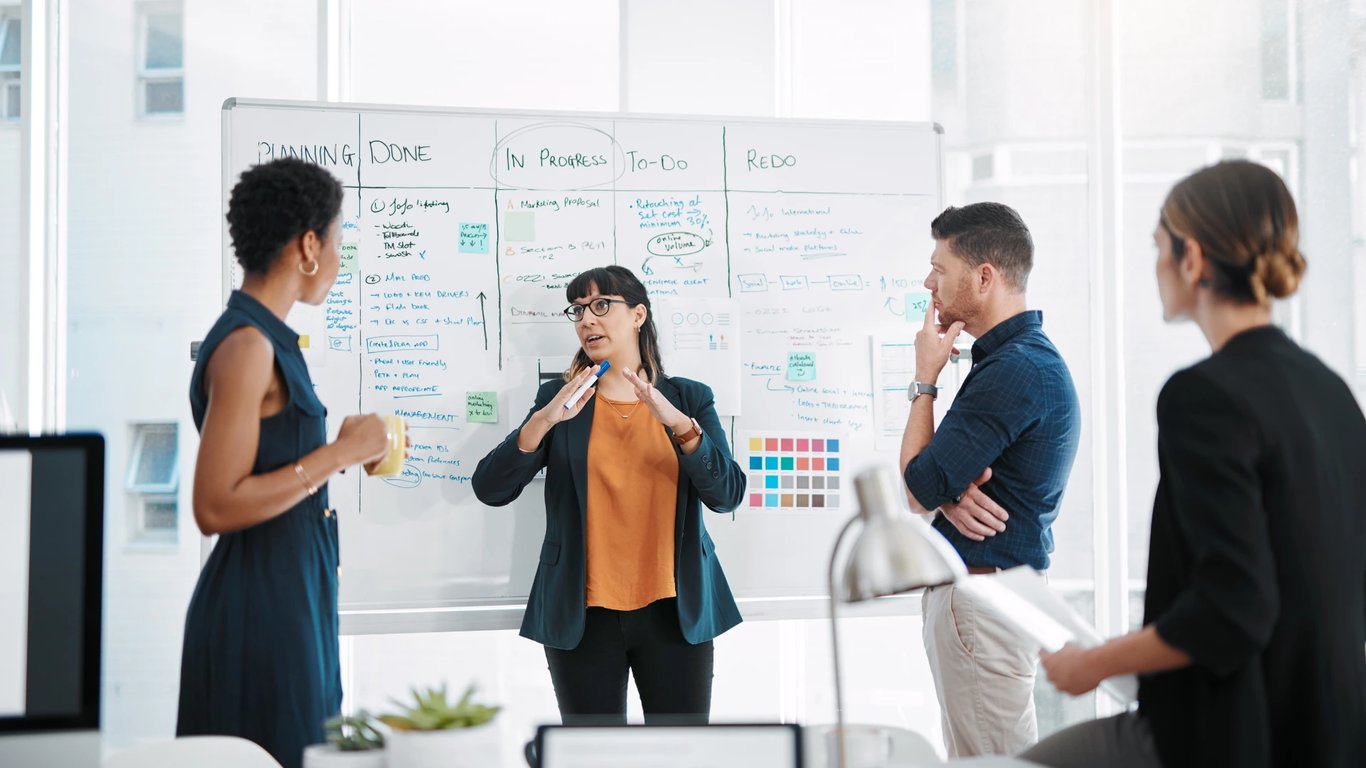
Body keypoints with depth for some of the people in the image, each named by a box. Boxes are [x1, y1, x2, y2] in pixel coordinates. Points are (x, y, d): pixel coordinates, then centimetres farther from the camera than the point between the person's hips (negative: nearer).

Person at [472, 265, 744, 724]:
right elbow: (490, 489, -5)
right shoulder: (560, 399, 5)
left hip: (674, 612, 0)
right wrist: (546, 420, -19)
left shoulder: (688, 398, 6)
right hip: (585, 615, 0)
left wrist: (677, 422, -20)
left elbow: (727, 495, -7)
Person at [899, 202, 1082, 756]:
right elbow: (949, 470, 15)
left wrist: (925, 379, -7)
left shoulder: (1015, 370, -20)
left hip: (982, 601, -10)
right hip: (976, 587, 10)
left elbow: (918, 488, -19)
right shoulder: (1020, 357, 15)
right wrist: (948, 494, -10)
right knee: (971, 754, 16)